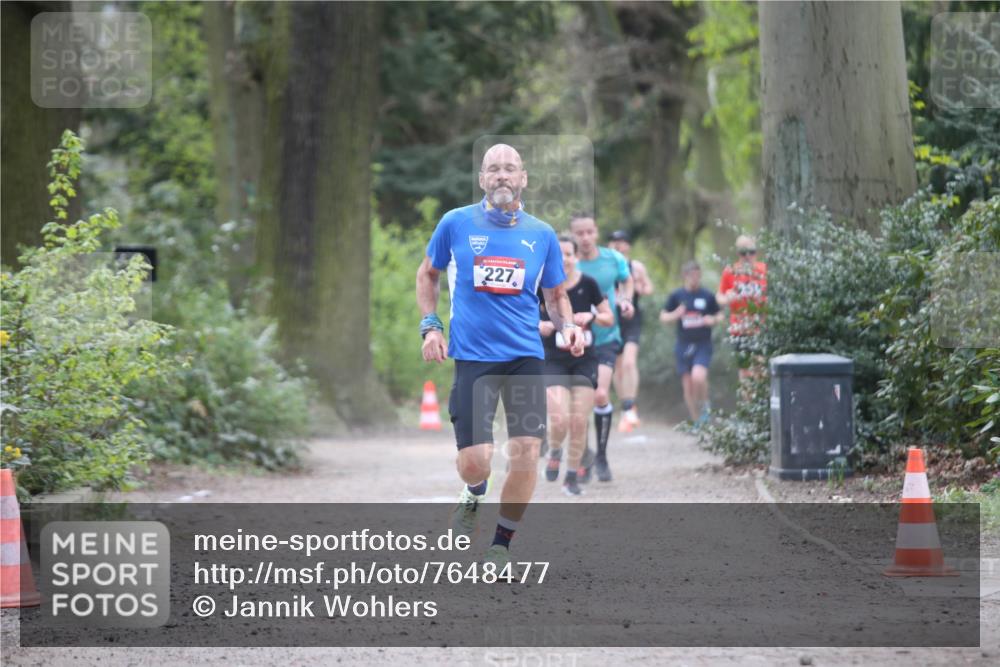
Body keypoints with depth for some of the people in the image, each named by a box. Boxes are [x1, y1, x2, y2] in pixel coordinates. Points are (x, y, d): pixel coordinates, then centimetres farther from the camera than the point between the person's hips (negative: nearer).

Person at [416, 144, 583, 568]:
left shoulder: (541, 234, 7)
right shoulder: (456, 224, 2)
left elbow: (555, 295, 18)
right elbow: (427, 274, 16)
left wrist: (567, 326, -2)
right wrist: (430, 325, 4)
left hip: (526, 356, 2)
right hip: (472, 356, -2)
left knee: (526, 451, -10)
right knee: (475, 460, -11)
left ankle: (501, 545, 9)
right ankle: (473, 495, 28)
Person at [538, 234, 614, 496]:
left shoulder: (588, 284, -3)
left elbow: (609, 318, 6)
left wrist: (591, 316, -14)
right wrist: (541, 325, -16)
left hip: (585, 360, 2)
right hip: (553, 363, -2)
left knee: (579, 422, -2)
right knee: (560, 420, -16)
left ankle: (572, 475, 16)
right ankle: (554, 452, 19)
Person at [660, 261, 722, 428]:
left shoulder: (708, 296, 1)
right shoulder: (676, 295, 3)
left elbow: (719, 316, 12)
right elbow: (663, 317, 9)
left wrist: (713, 320, -11)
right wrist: (675, 315, -12)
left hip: (703, 345, -2)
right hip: (684, 345, 2)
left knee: (698, 376, -25)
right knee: (687, 385, 3)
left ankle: (704, 404, 2)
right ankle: (697, 422, 17)